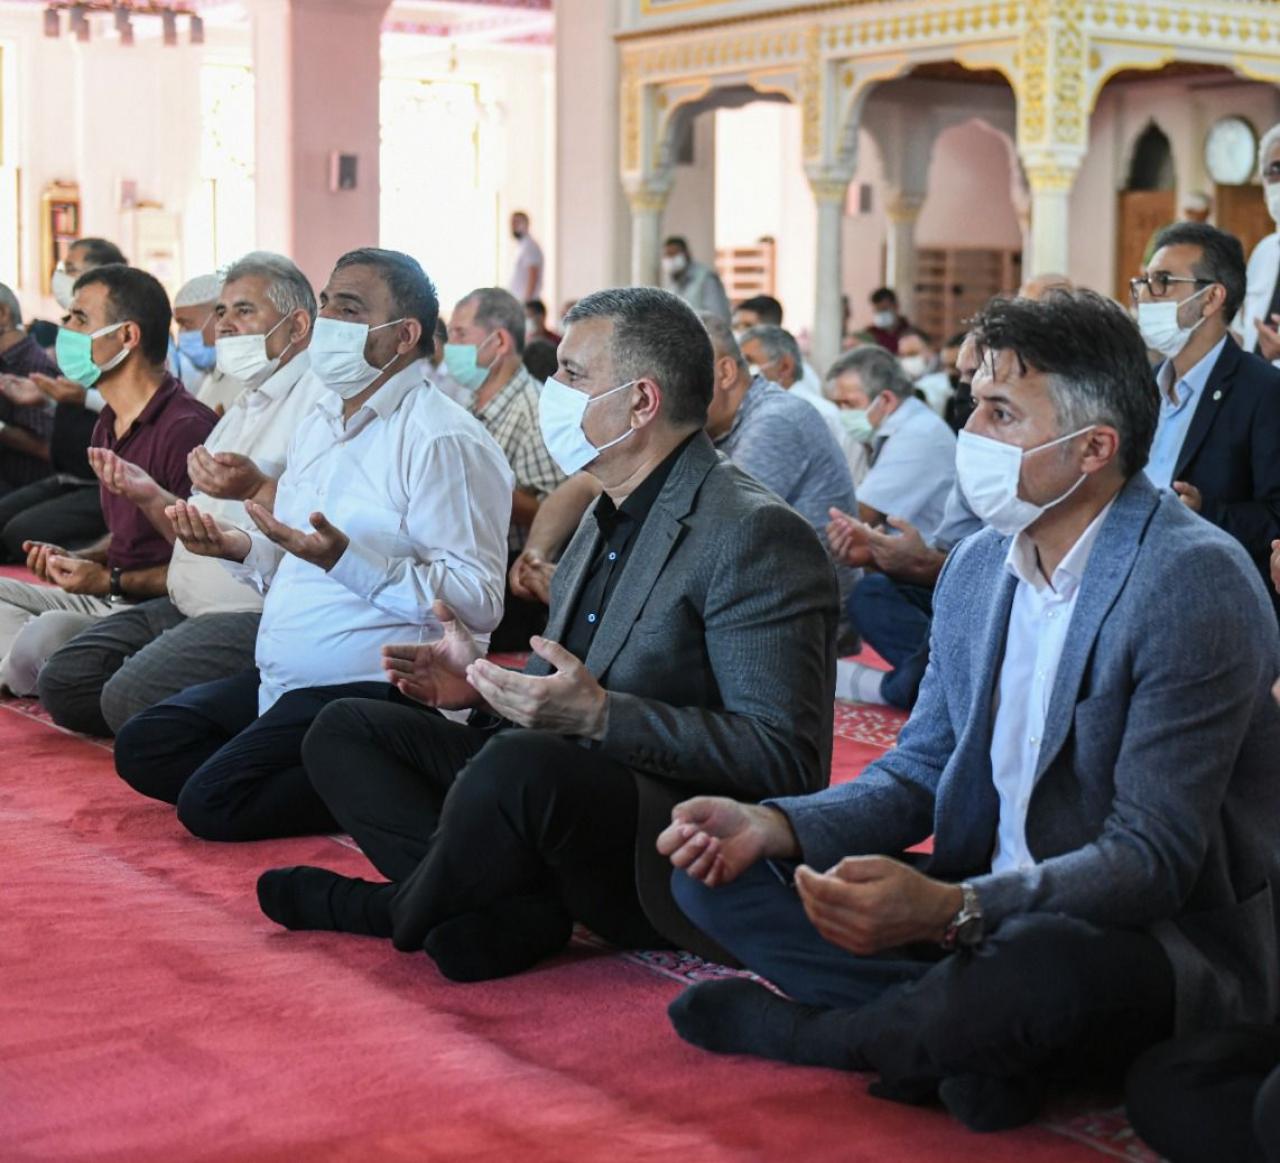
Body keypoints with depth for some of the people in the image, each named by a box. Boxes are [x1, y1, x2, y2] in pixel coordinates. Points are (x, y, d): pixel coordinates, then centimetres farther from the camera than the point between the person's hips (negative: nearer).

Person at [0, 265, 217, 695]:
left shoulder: (186, 429, -18)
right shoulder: (108, 426, 15)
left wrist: (111, 581, -18)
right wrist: (75, 560, 7)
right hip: (109, 599, 10)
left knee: (46, 631, -31)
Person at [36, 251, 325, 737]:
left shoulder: (322, 399, -8)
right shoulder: (245, 406, 24)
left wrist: (258, 489, -32)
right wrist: (150, 496, 10)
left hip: (258, 617, -10)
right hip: (189, 607, 10)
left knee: (131, 695, -26)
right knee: (62, 681, 1)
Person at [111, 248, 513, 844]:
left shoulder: (444, 441, -15)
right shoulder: (318, 425, 15)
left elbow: (478, 602, -22)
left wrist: (347, 560, -31)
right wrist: (242, 549, 1)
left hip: (375, 686, -10)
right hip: (281, 681, 10)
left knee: (211, 804, -20)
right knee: (141, 747, 5)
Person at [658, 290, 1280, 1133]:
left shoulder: (1193, 581, -19)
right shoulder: (977, 567, 6)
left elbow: (1153, 857, -24)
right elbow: (920, 772, 10)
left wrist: (951, 910, -39)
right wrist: (774, 826, -10)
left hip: (1169, 943, -7)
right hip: (992, 911, 7)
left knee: (1038, 962, -42)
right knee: (715, 871, -2)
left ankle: (793, 1031, -11)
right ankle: (978, 1033, -16)